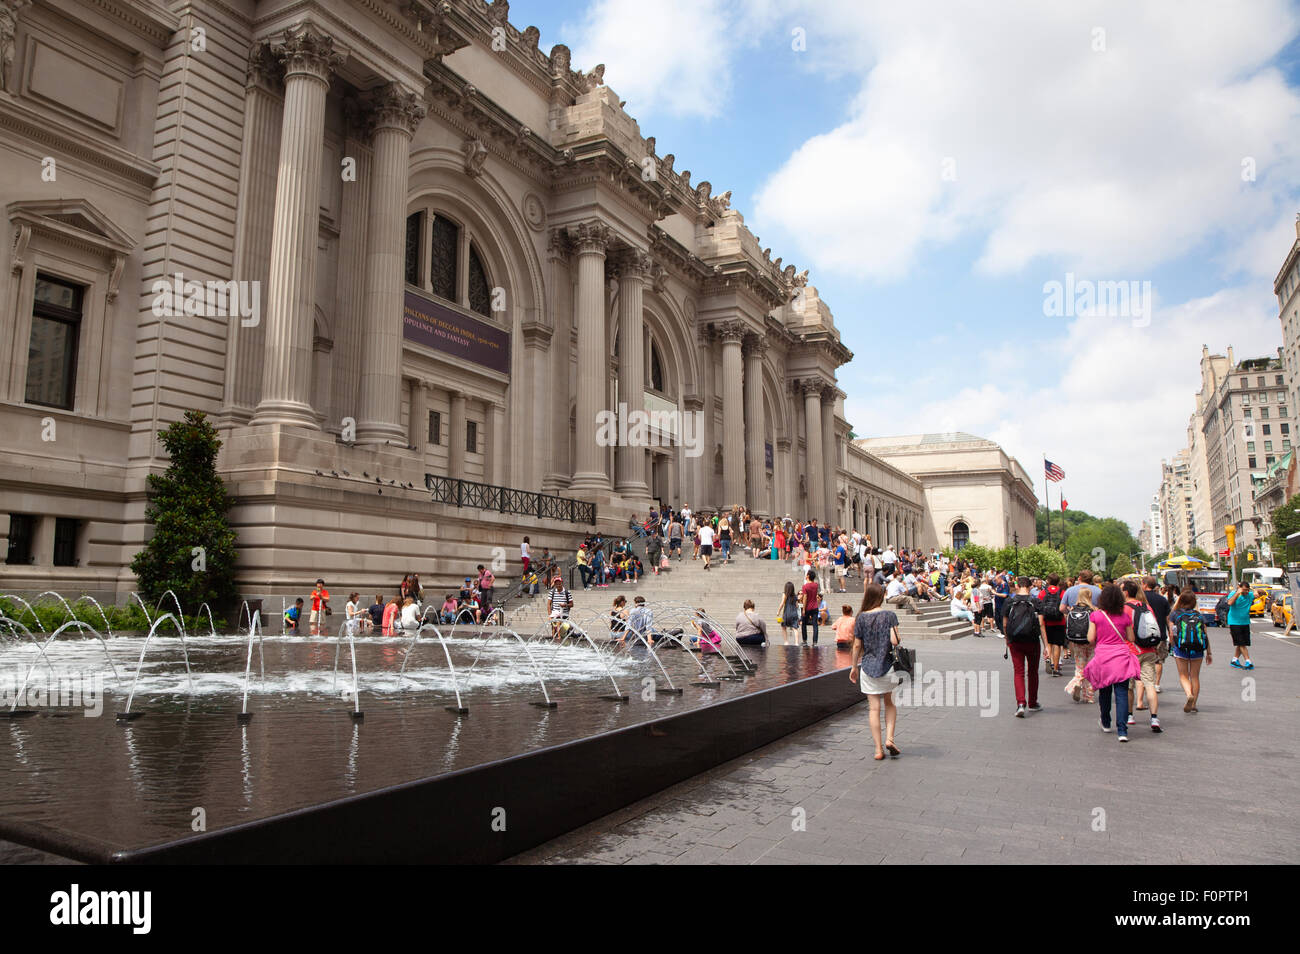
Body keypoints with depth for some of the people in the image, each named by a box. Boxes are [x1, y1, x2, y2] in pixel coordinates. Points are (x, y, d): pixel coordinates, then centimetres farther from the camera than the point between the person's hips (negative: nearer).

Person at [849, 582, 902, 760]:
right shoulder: (889, 615, -6)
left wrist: (854, 667, 11)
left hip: (868, 666, 0)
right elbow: (894, 640, -15)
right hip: (887, 665, 0)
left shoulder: (861, 617, -3)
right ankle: (889, 738, 5)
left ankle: (878, 749, 6)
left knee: (874, 708, 5)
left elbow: (857, 646, 0)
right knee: (889, 703, 20)